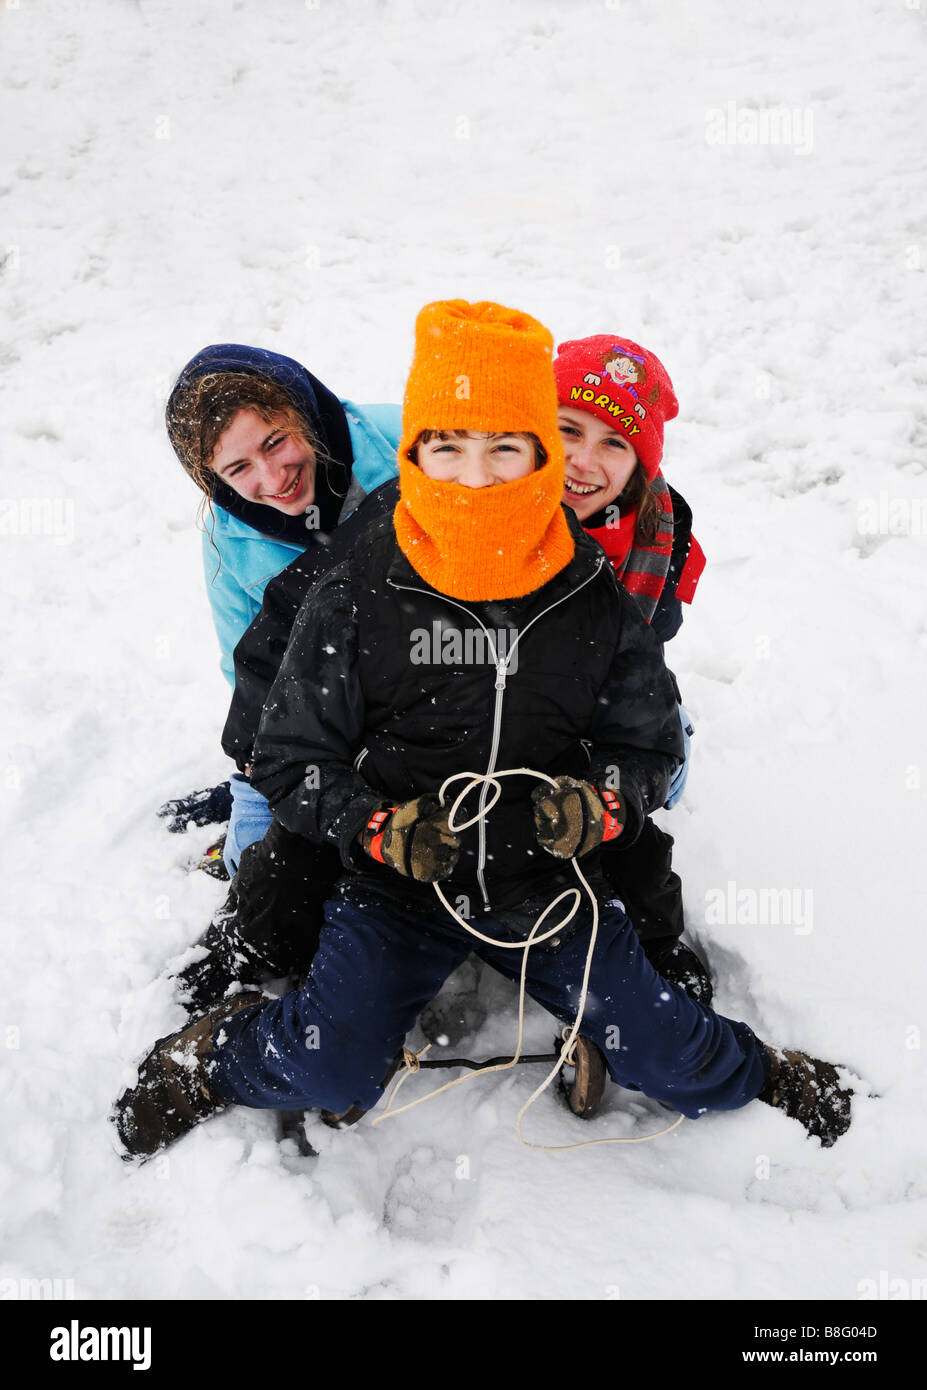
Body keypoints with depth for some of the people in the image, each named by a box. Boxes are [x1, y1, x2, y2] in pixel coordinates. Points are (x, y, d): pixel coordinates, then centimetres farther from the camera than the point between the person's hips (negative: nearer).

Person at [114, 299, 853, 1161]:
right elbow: (289, 760, -3)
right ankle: (210, 1060, 16)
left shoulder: (598, 602, -6)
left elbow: (650, 744, 6)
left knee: (666, 1062, -1)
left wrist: (597, 808, -16)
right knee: (327, 1078, -17)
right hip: (395, 888, -1)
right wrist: (378, 827, -20)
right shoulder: (352, 600, -10)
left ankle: (748, 1073, 35)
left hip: (551, 885, 2)